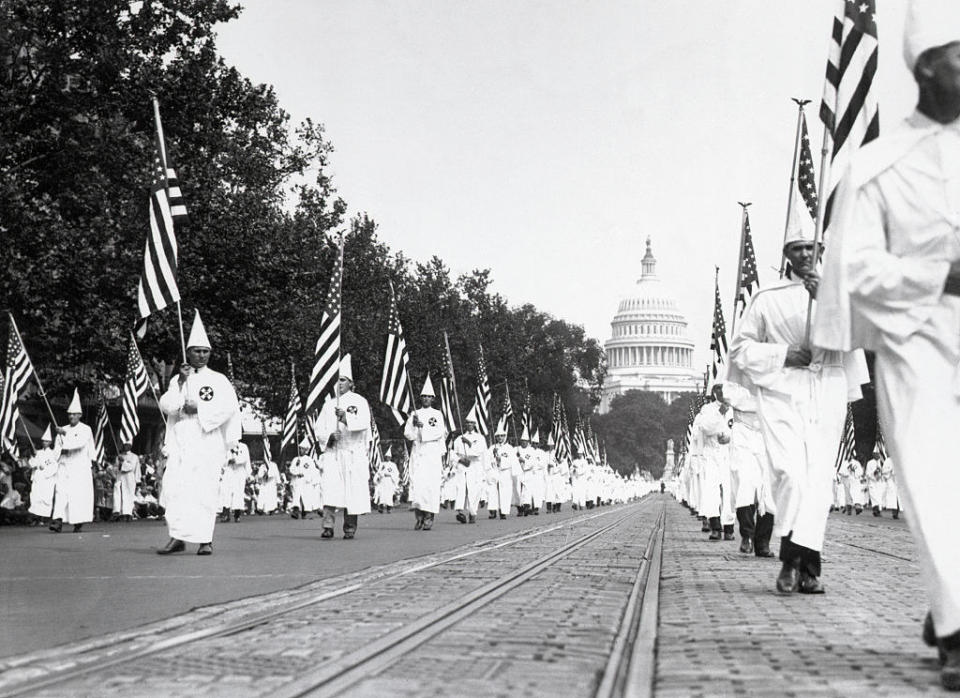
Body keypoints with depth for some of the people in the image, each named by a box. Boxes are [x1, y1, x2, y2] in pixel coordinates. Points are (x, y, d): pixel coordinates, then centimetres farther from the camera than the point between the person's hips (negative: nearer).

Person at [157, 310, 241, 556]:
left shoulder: (218, 380, 8)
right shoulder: (178, 380, 17)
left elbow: (229, 406, -7)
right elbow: (166, 406, 3)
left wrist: (198, 409, -10)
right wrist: (180, 383, -6)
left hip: (207, 441, -2)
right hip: (180, 443, 3)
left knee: (205, 489, -9)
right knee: (174, 487, -9)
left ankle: (206, 539, -5)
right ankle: (177, 537, -5)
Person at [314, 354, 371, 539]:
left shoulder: (359, 402, 4)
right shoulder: (329, 403, 17)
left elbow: (364, 423, -13)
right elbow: (319, 429, 16)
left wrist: (346, 417, -30)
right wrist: (328, 436, -5)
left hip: (353, 453, -3)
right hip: (332, 451, 3)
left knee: (353, 490, -1)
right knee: (330, 489, -12)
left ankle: (350, 528, 9)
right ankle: (328, 526, -16)